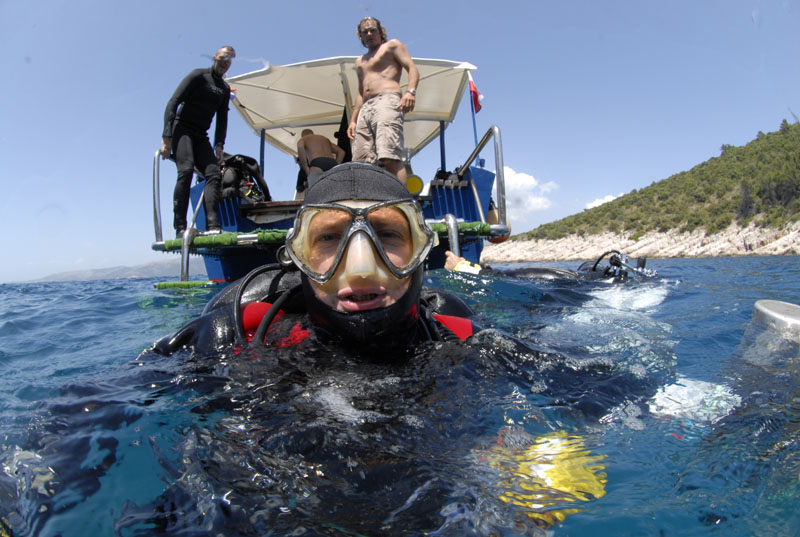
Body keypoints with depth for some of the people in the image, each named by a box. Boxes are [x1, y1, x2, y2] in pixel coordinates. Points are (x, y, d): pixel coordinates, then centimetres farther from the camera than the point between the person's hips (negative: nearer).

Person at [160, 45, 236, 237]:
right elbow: (173, 103, -10)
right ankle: (180, 226, -27)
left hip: (201, 136, 6)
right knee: (186, 170, -26)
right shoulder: (198, 76, -2)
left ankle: (212, 226, -25)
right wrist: (166, 137, -20)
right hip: (182, 130, -6)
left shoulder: (225, 89, 18)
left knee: (213, 173, -14)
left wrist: (219, 145, -1)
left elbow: (222, 119, 16)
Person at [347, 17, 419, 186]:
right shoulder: (360, 61, 35)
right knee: (361, 163, -8)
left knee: (390, 157, -26)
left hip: (387, 100, -7)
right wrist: (353, 120, 22)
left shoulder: (392, 45, 17)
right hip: (365, 109, 7)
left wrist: (410, 91, -17)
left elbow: (412, 68, 3)